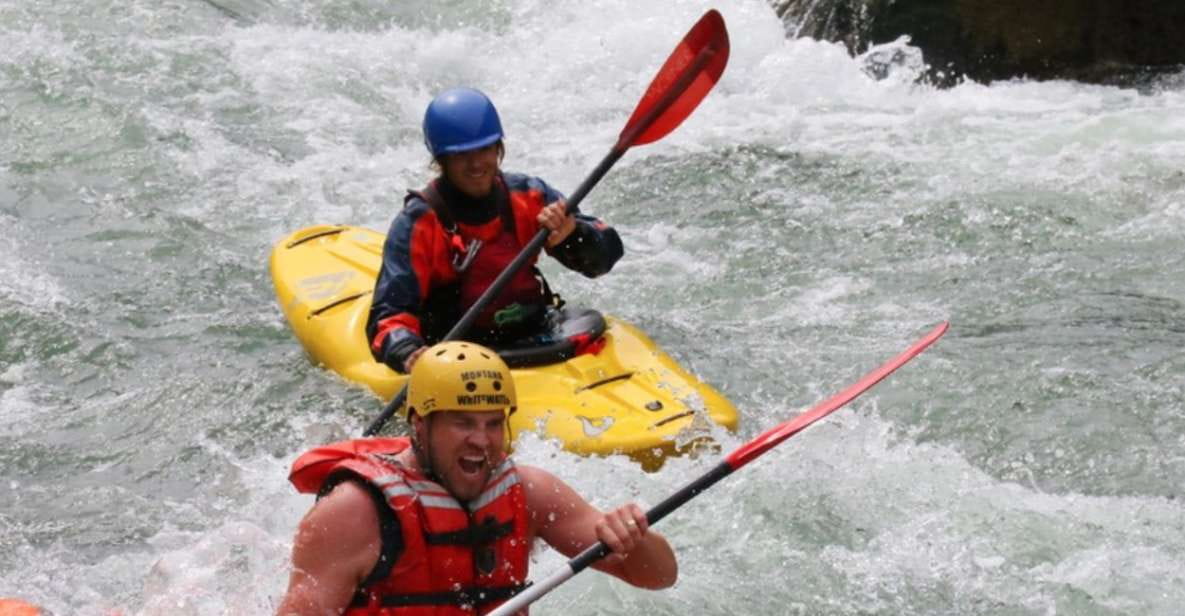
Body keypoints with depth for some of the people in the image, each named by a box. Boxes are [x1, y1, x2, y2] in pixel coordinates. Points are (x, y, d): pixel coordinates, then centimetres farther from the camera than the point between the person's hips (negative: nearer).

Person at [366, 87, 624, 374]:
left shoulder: (527, 196, 6)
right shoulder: (417, 224, -5)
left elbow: (608, 252, 4)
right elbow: (388, 316, -13)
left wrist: (572, 234, -18)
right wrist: (408, 354, -34)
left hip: (536, 340, 4)